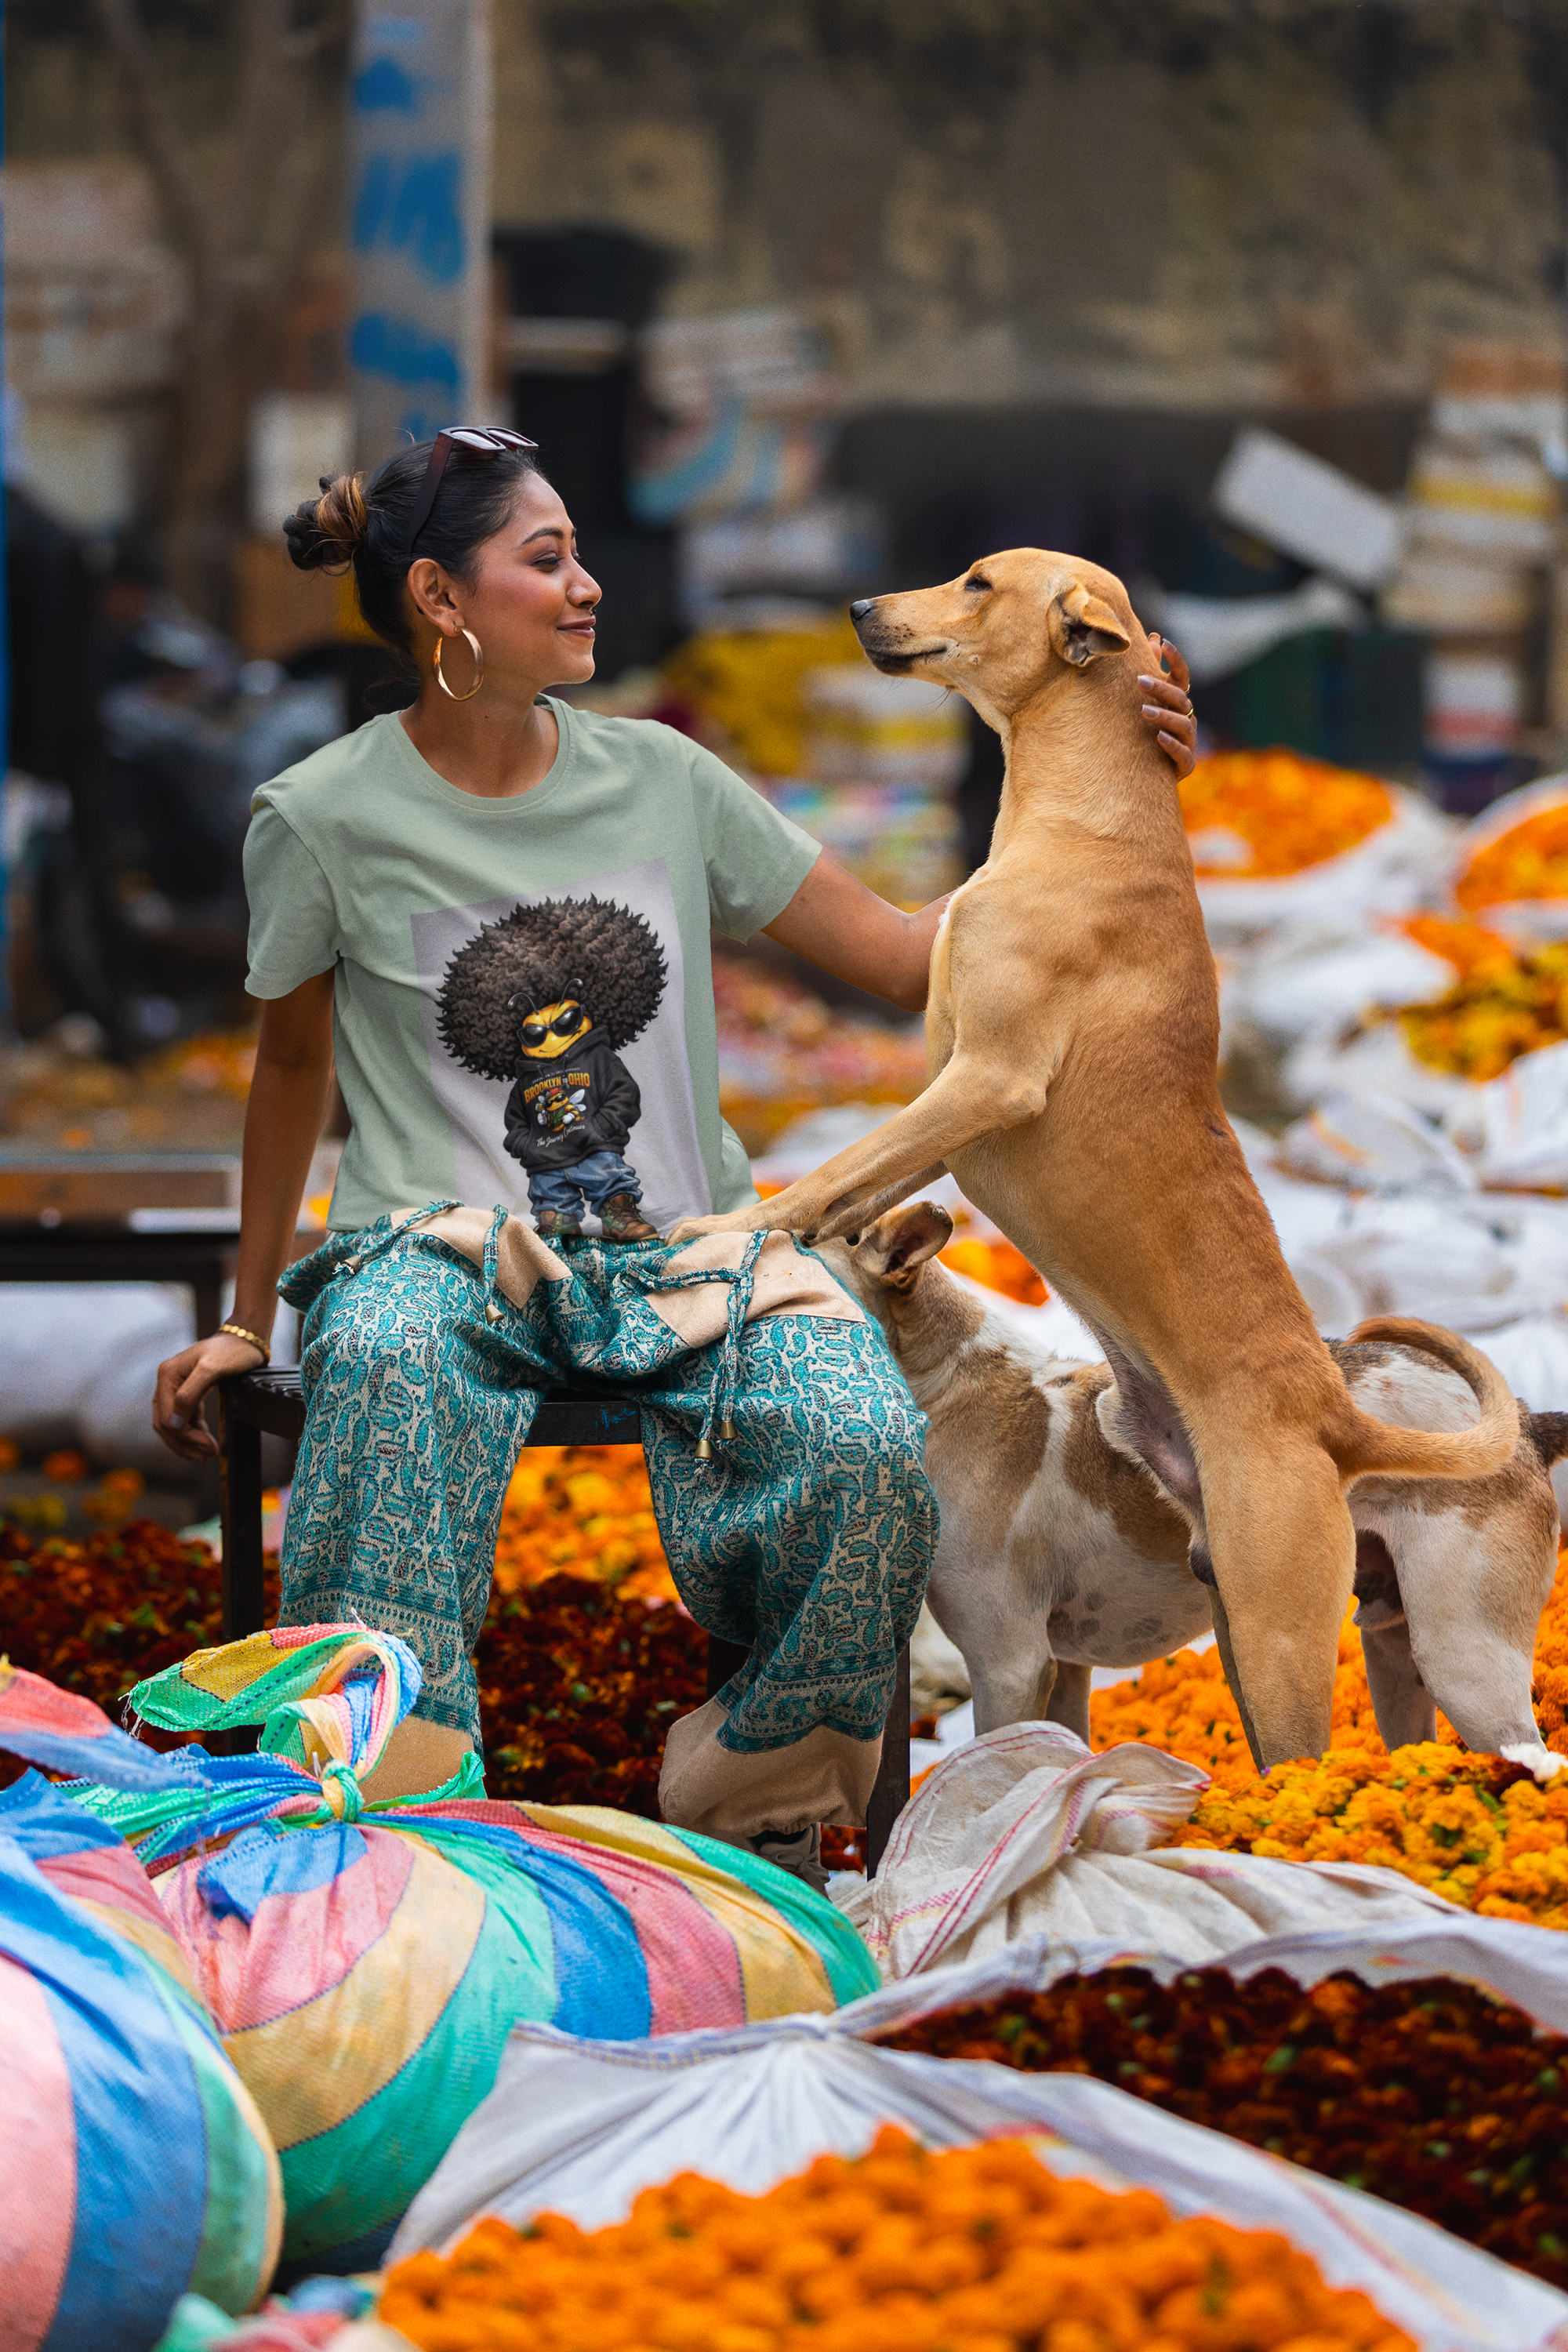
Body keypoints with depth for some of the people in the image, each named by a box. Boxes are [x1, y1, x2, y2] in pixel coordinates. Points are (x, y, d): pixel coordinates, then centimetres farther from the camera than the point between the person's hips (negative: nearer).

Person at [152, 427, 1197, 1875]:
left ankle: (751, 1813, -6)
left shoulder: (664, 782, 7)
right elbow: (293, 1065, 15)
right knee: (388, 1366, -41)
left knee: (869, 1448, -29)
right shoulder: (324, 820, 0)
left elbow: (905, 955, 10)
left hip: (689, 1249, 3)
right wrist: (247, 1325, 19)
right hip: (444, 1247, -2)